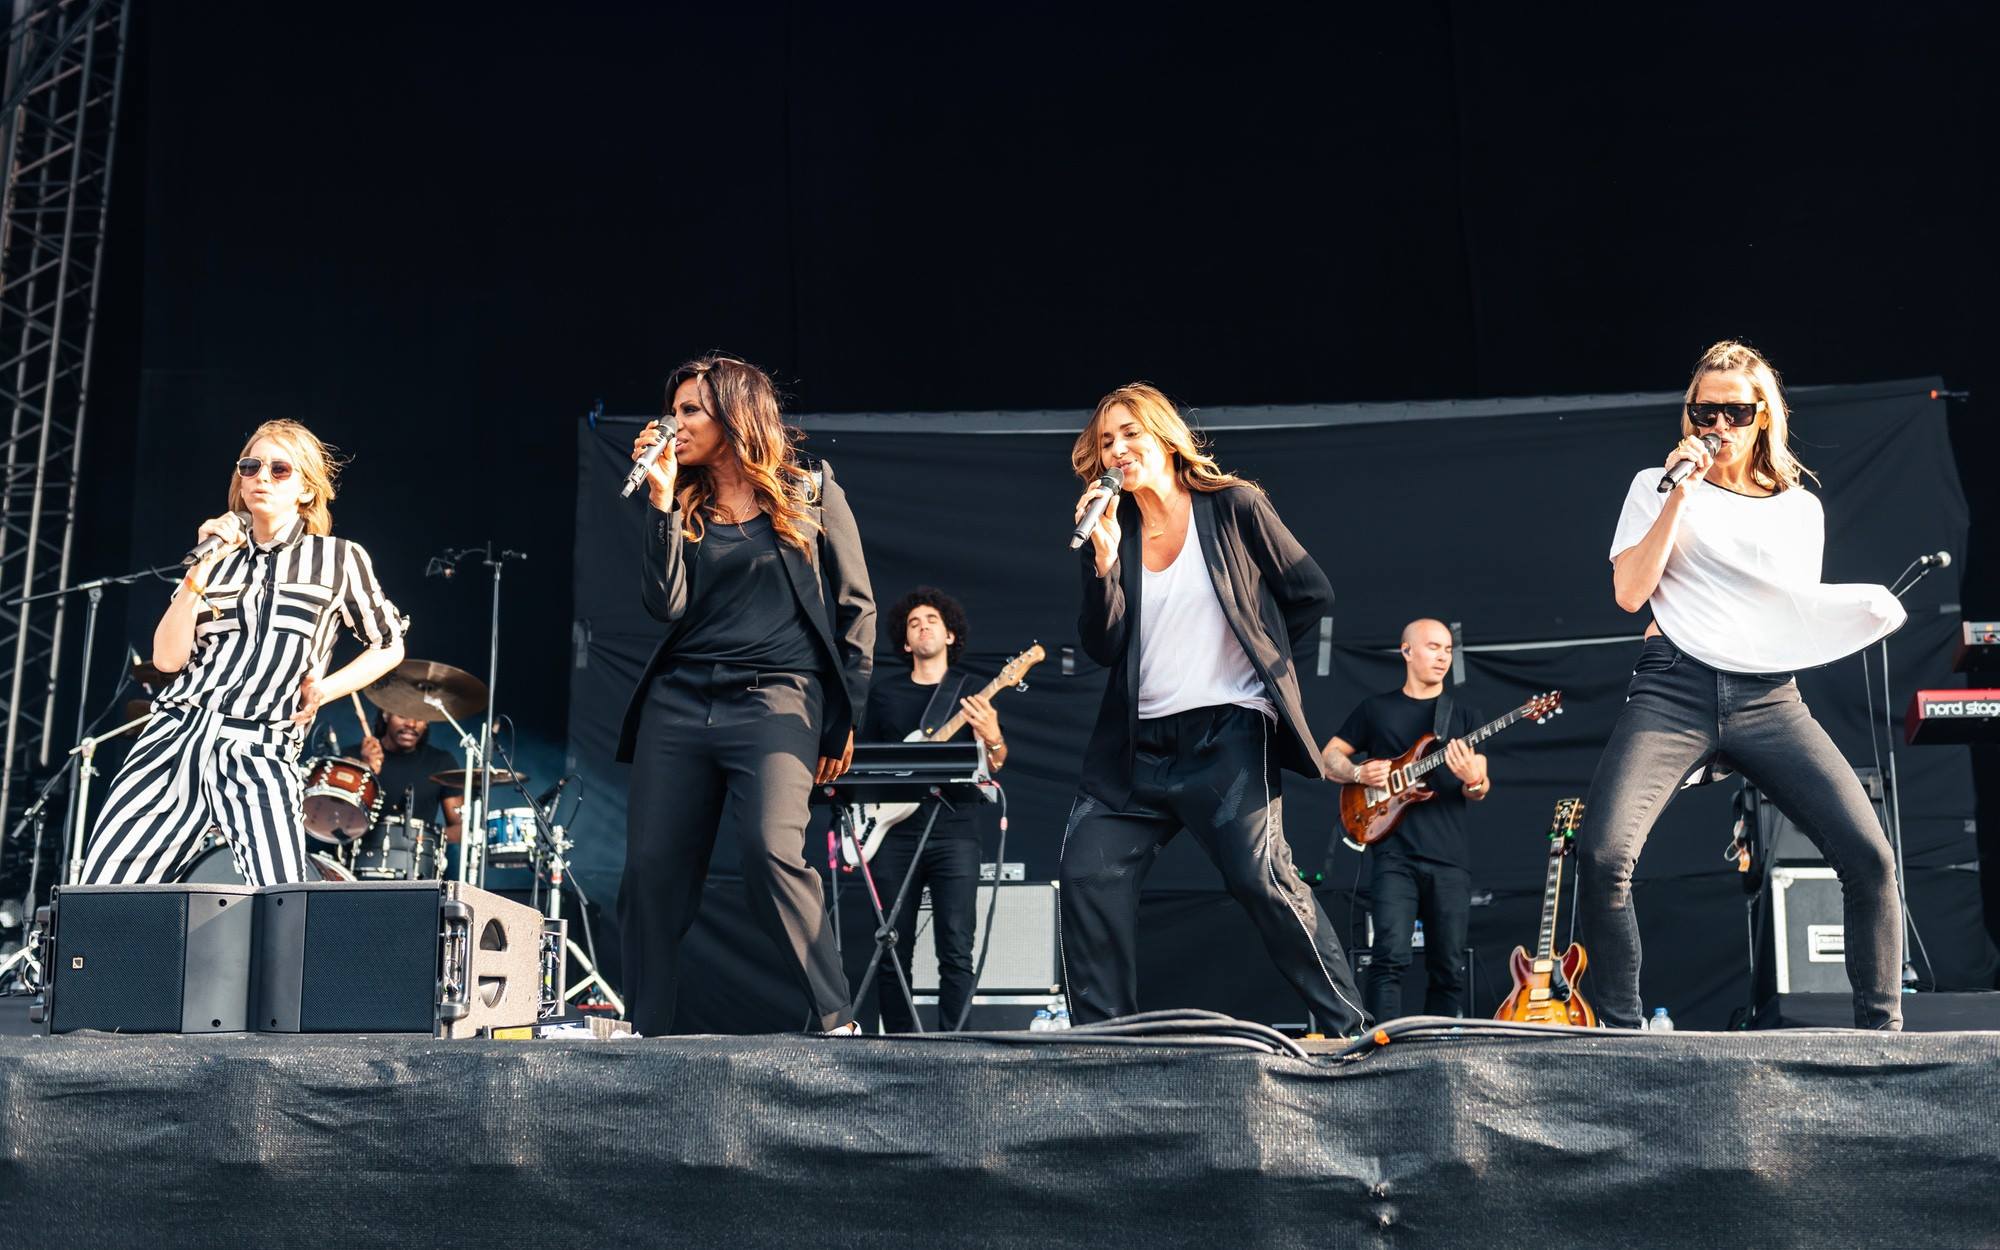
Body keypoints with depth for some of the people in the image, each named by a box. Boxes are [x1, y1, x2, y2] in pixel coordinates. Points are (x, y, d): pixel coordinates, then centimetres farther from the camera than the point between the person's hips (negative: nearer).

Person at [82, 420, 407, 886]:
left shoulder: (340, 559, 6)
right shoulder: (219, 558, 14)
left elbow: (388, 647, 15)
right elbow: (167, 658, 4)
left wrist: (325, 689, 1)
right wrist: (205, 566, -2)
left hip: (260, 754, -3)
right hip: (174, 737, 4)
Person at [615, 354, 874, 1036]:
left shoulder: (811, 491, 7)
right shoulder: (684, 506, 14)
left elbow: (856, 608, 6)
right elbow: (666, 605, -1)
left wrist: (844, 718, 1)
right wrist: (662, 498, -4)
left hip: (774, 698, -4)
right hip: (678, 699, 4)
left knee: (771, 850, -23)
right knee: (653, 868, -1)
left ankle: (837, 1019, -14)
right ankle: (645, 1030, 11)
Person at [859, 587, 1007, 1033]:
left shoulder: (971, 692, 9)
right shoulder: (883, 691, 15)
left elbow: (995, 765, 3)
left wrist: (993, 739, -20)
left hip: (953, 832, -2)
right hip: (894, 833, 2)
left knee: (956, 952, -8)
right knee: (893, 952, 2)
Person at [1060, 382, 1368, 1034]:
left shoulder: (1234, 506, 0)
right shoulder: (1112, 532, 9)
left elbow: (1312, 593, 5)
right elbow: (1103, 648, -2)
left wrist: (1255, 652, 11)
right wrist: (1104, 559, -13)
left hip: (1227, 735, -5)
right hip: (1137, 744, 5)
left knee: (1263, 878, -15)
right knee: (1088, 875, -6)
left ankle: (1349, 1025, -5)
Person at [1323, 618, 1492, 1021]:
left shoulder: (1464, 716, 14)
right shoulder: (1376, 708, 10)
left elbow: (1480, 789, 7)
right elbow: (1329, 756, 13)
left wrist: (1473, 782, -18)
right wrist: (1359, 773, -8)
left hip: (1450, 857, 3)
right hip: (1394, 854, -3)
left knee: (1449, 967, 4)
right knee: (1391, 954, -16)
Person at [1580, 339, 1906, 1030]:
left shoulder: (1800, 507, 18)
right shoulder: (1659, 485, 10)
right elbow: (1630, 594, -3)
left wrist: (1869, 610, 5)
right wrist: (1682, 494, -6)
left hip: (1767, 696, 3)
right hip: (1675, 690, -3)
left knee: (1869, 854, -14)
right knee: (1603, 852, -24)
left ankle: (1882, 1027, 3)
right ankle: (1621, 1030, -9)